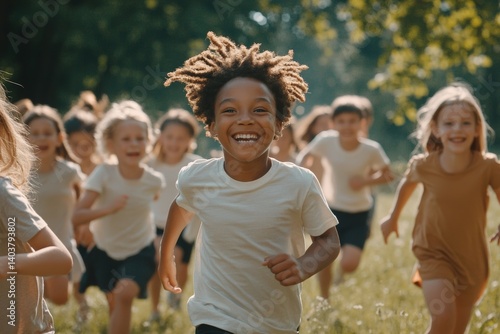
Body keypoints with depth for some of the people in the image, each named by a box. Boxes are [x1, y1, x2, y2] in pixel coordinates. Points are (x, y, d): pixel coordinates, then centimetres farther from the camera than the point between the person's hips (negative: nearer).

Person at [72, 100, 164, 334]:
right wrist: (108, 208, -44)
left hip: (139, 252, -1)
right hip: (106, 251, 1)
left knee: (125, 294, -26)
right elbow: (76, 218, -31)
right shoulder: (103, 174, -23)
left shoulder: (154, 180, -16)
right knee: (114, 304, 17)